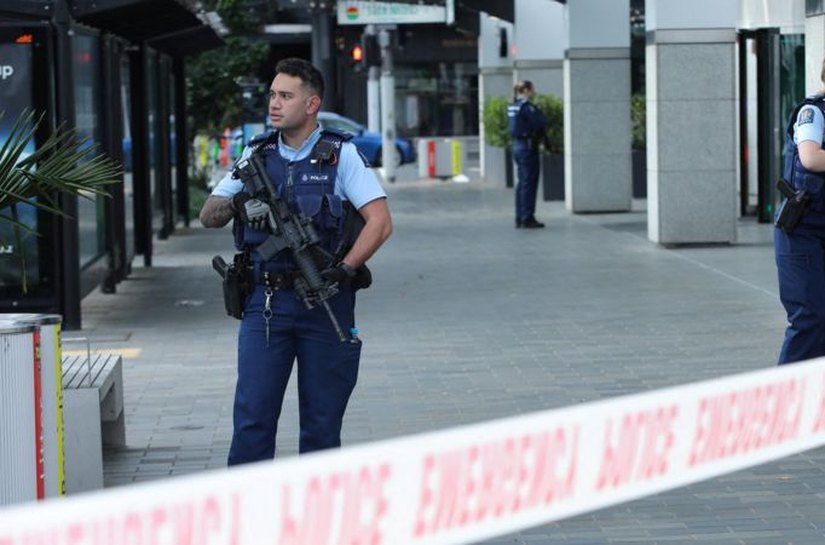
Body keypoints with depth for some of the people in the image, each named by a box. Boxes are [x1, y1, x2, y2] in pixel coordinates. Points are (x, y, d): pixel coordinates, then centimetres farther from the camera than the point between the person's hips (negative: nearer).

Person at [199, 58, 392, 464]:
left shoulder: (340, 155, 2)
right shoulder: (255, 155, 11)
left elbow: (380, 221, -6)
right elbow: (208, 216, 8)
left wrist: (345, 269, -18)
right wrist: (236, 205, -14)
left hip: (325, 303, -2)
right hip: (266, 303, 2)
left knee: (322, 420, 5)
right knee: (252, 416, -4)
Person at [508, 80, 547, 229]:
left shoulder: (513, 107, 11)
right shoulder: (526, 106, -16)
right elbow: (540, 123, -20)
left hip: (517, 145, 9)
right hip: (528, 146, -9)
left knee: (522, 183, 13)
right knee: (529, 183, -4)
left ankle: (520, 219, 16)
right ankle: (527, 219, -2)